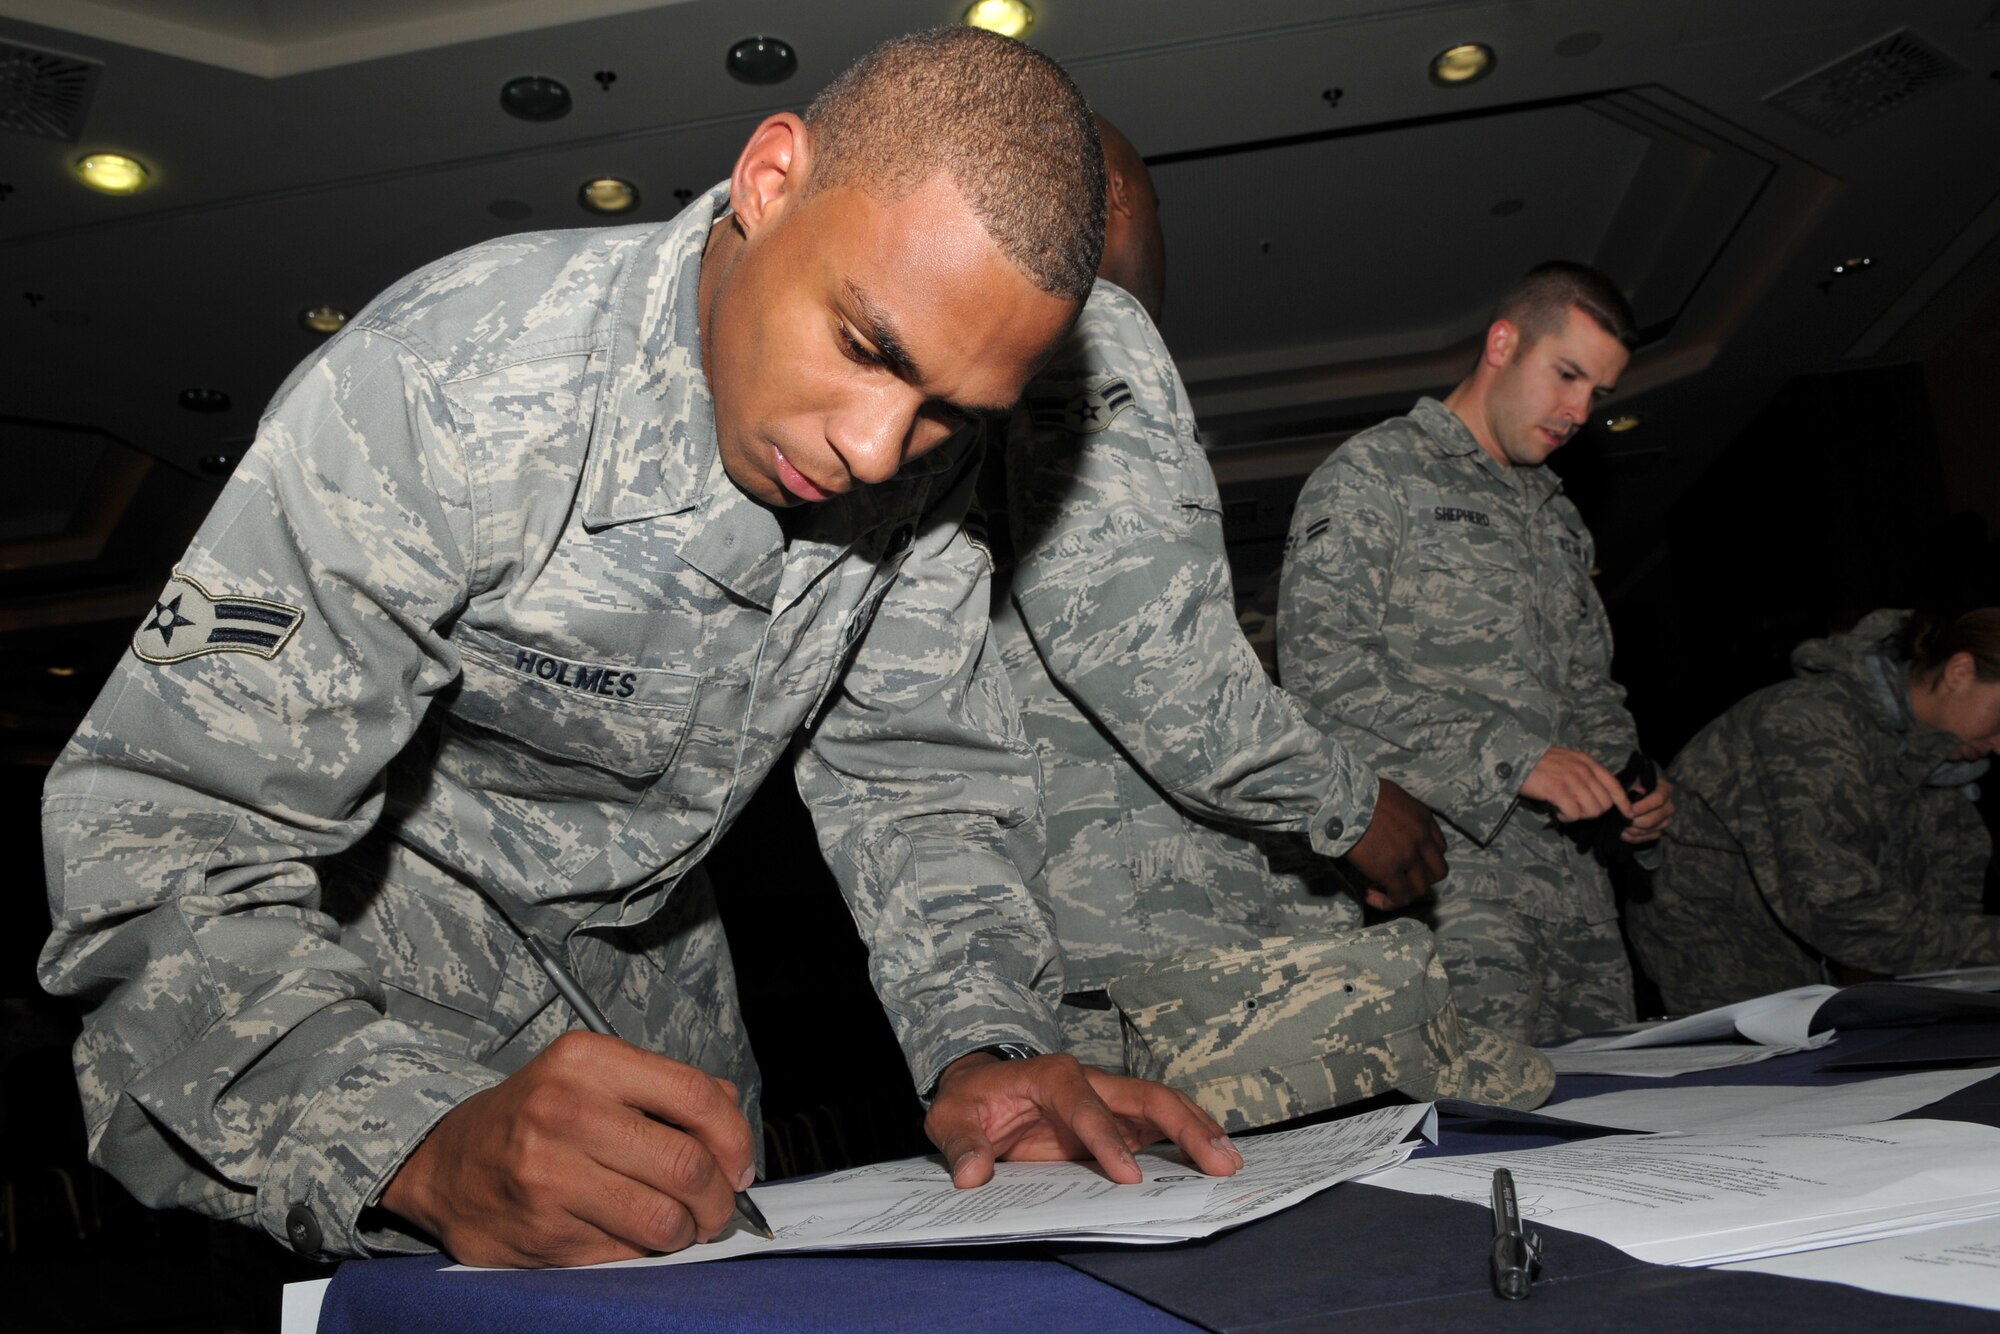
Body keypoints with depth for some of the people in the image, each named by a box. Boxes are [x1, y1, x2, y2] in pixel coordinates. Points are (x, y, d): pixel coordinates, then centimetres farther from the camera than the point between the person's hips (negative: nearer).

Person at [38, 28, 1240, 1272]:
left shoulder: (922, 461, -15)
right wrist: (430, 1143, -46)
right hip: (342, 1000, -3)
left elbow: (922, 777, -8)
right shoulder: (455, 388, -30)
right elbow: (172, 849, -31)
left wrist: (985, 1047, -25)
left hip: (649, 982, 4)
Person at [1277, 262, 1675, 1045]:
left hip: (1574, 880, 8)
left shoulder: (1559, 520, 25)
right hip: (1448, 872, -7)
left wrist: (1625, 778, 9)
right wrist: (1509, 758, -17)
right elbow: (1321, 670, -14)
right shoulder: (1375, 475, -1)